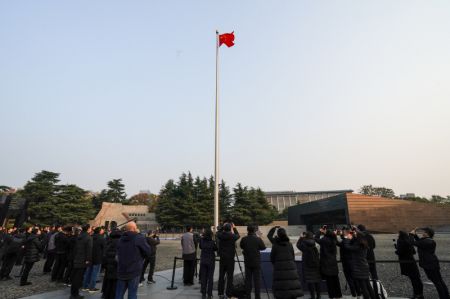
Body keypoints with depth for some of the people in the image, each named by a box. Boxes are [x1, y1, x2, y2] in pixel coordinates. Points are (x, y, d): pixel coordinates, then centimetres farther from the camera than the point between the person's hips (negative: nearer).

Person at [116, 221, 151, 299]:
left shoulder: (121, 239, 7)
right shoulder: (139, 238, -12)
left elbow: (118, 253, 17)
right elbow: (148, 252, -9)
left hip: (121, 271, 6)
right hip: (134, 272, -6)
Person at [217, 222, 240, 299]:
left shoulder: (220, 236, -6)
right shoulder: (232, 236, -13)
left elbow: (218, 232, 19)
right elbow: (238, 235, 10)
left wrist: (223, 227, 22)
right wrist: (234, 228, 21)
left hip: (222, 259, 4)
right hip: (230, 259, -3)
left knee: (221, 276, 12)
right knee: (229, 277, 2)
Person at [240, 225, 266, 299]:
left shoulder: (244, 239, -10)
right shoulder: (258, 239, -15)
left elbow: (241, 246, 7)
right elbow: (263, 247, -2)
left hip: (247, 262, 2)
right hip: (256, 262, -2)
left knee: (248, 279, 12)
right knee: (257, 279, 8)